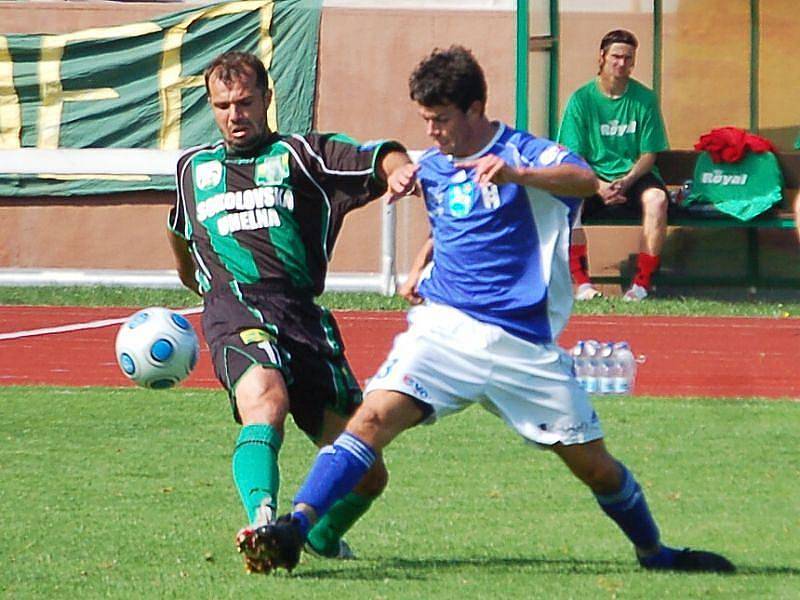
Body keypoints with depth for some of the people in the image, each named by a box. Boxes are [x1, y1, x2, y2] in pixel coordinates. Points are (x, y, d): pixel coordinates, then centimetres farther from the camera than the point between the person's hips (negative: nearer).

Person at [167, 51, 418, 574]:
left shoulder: (299, 155, 13)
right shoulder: (194, 167, 24)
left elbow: (374, 159, -3)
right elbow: (181, 230, 45)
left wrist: (398, 168, -25)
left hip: (303, 313, 1)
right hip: (235, 310, -1)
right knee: (266, 398, -37)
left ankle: (321, 535, 31)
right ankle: (262, 521, -56)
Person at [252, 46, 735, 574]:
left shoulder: (525, 154, -6)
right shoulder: (431, 168, 13)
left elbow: (585, 180, -29)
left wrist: (515, 175, -45)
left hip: (524, 342, -3)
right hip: (445, 327, 3)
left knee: (595, 465, 4)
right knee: (377, 414, -23)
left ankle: (655, 552, 28)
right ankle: (297, 526, -30)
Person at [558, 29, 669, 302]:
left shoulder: (644, 99, 2)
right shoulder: (582, 99, 1)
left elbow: (649, 154, 2)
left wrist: (627, 180, -18)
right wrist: (598, 186, -20)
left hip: (634, 177, 0)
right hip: (592, 179, 0)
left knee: (656, 198, -34)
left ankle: (643, 282, -28)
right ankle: (582, 282, -27)